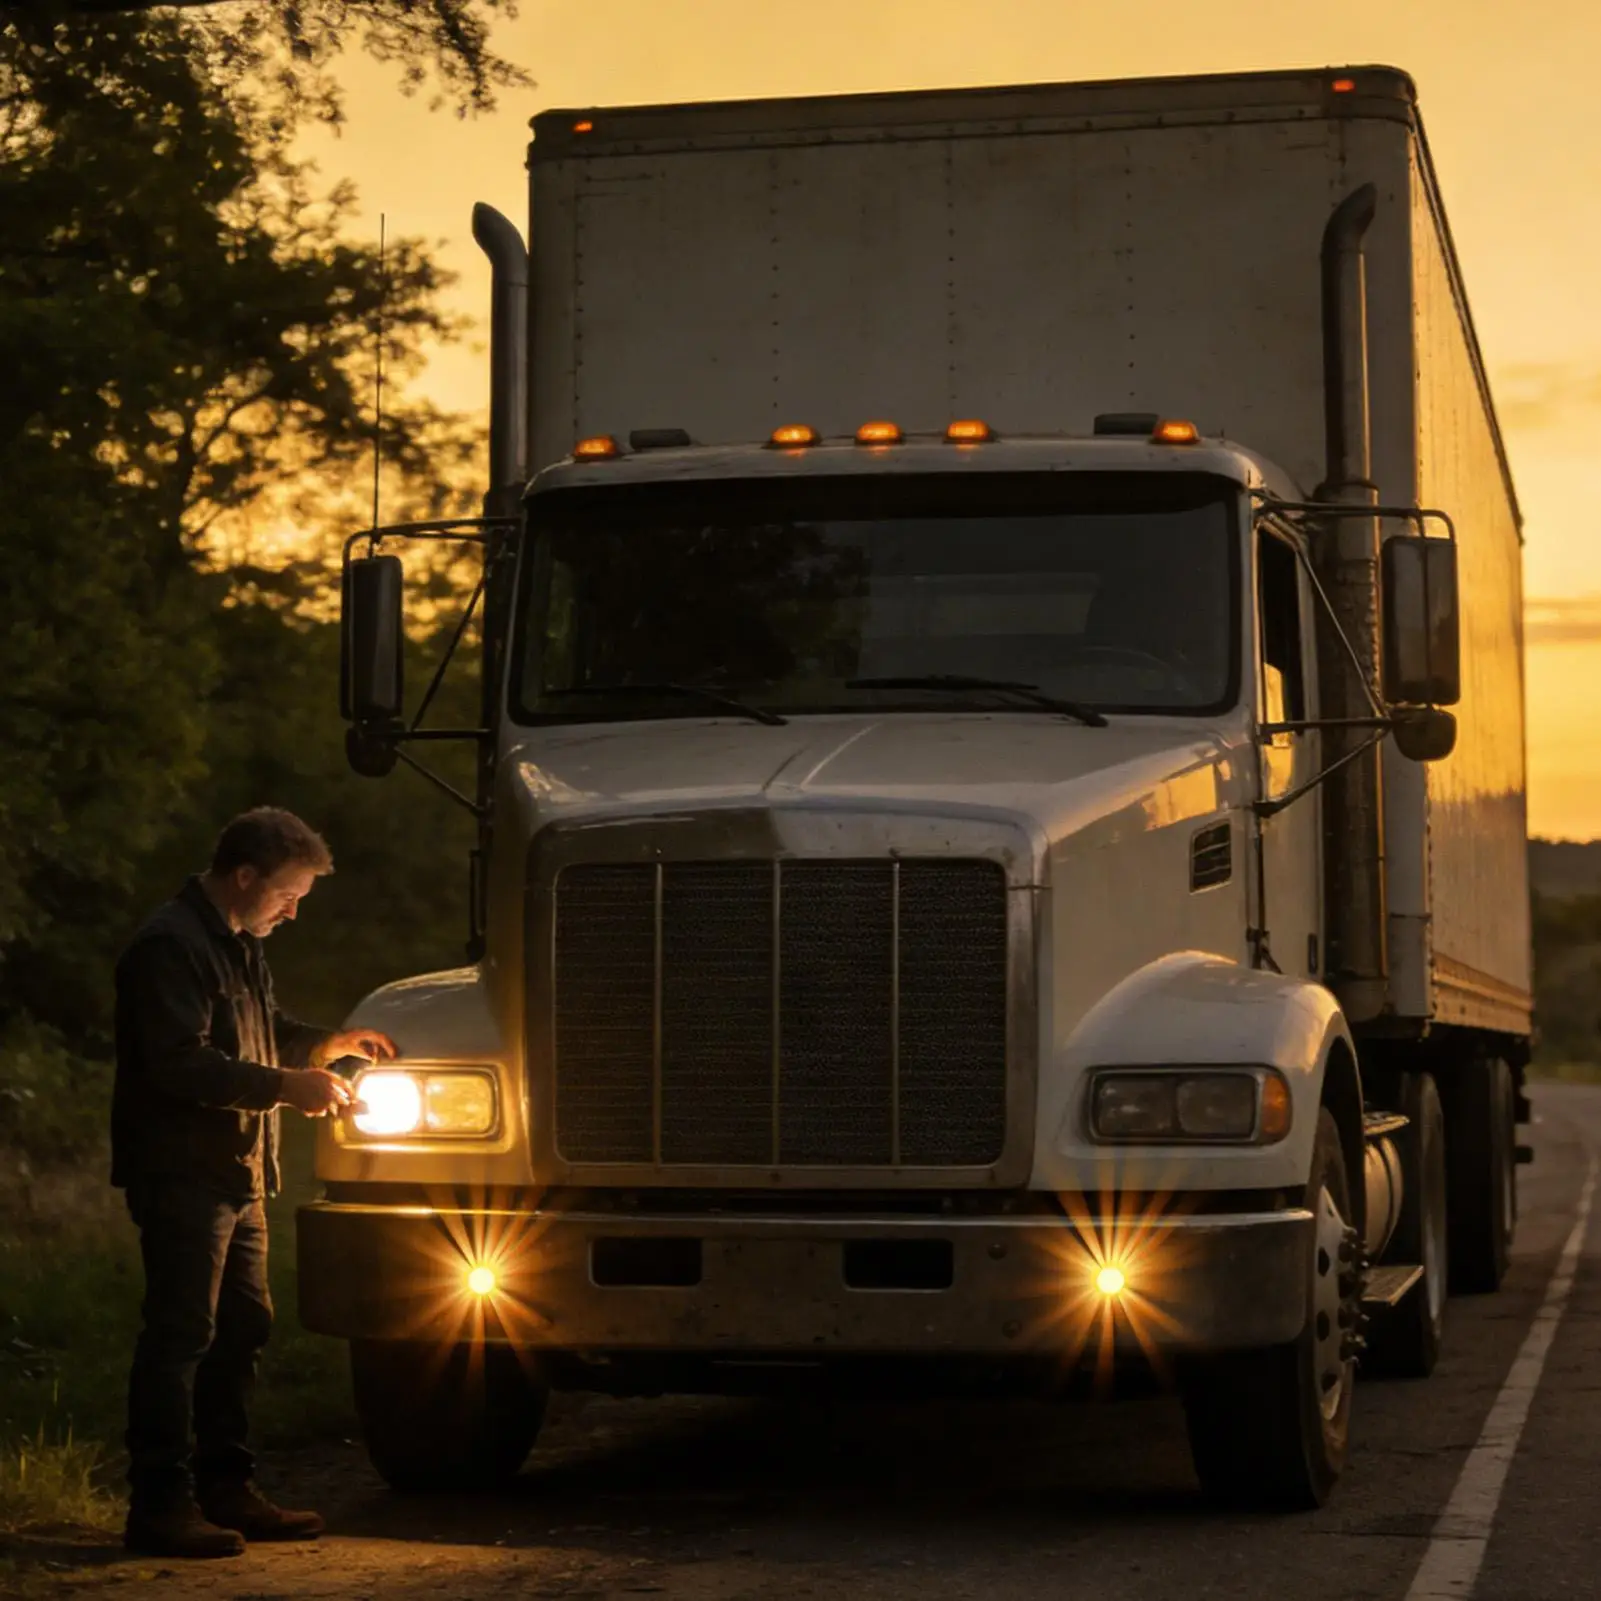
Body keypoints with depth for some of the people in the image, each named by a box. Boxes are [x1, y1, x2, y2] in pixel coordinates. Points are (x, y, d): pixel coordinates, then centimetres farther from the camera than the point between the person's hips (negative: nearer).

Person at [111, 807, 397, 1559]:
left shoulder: (239, 945, 17)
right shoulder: (171, 947, -17)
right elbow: (181, 1065, -25)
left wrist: (328, 1042, 10)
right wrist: (286, 1087, -25)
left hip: (234, 1176, 11)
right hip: (181, 1176, -10)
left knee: (239, 1330, 14)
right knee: (179, 1334, -8)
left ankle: (226, 1489, 24)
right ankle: (160, 1505, -4)